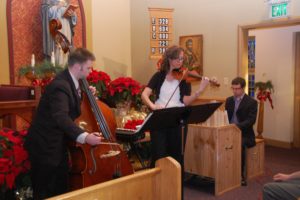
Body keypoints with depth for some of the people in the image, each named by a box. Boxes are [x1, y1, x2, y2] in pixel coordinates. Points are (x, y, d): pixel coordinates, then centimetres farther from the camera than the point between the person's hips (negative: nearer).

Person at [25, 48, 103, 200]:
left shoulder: (70, 82, 6)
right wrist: (84, 136, -49)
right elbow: (61, 117, -39)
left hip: (58, 144, 10)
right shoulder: (61, 85, -24)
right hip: (45, 145, -10)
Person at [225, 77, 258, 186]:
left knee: (240, 144, -34)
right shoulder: (229, 100, 13)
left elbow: (251, 120, -15)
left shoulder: (252, 102, -4)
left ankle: (241, 174, -17)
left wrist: (237, 126, -30)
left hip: (244, 133, -4)